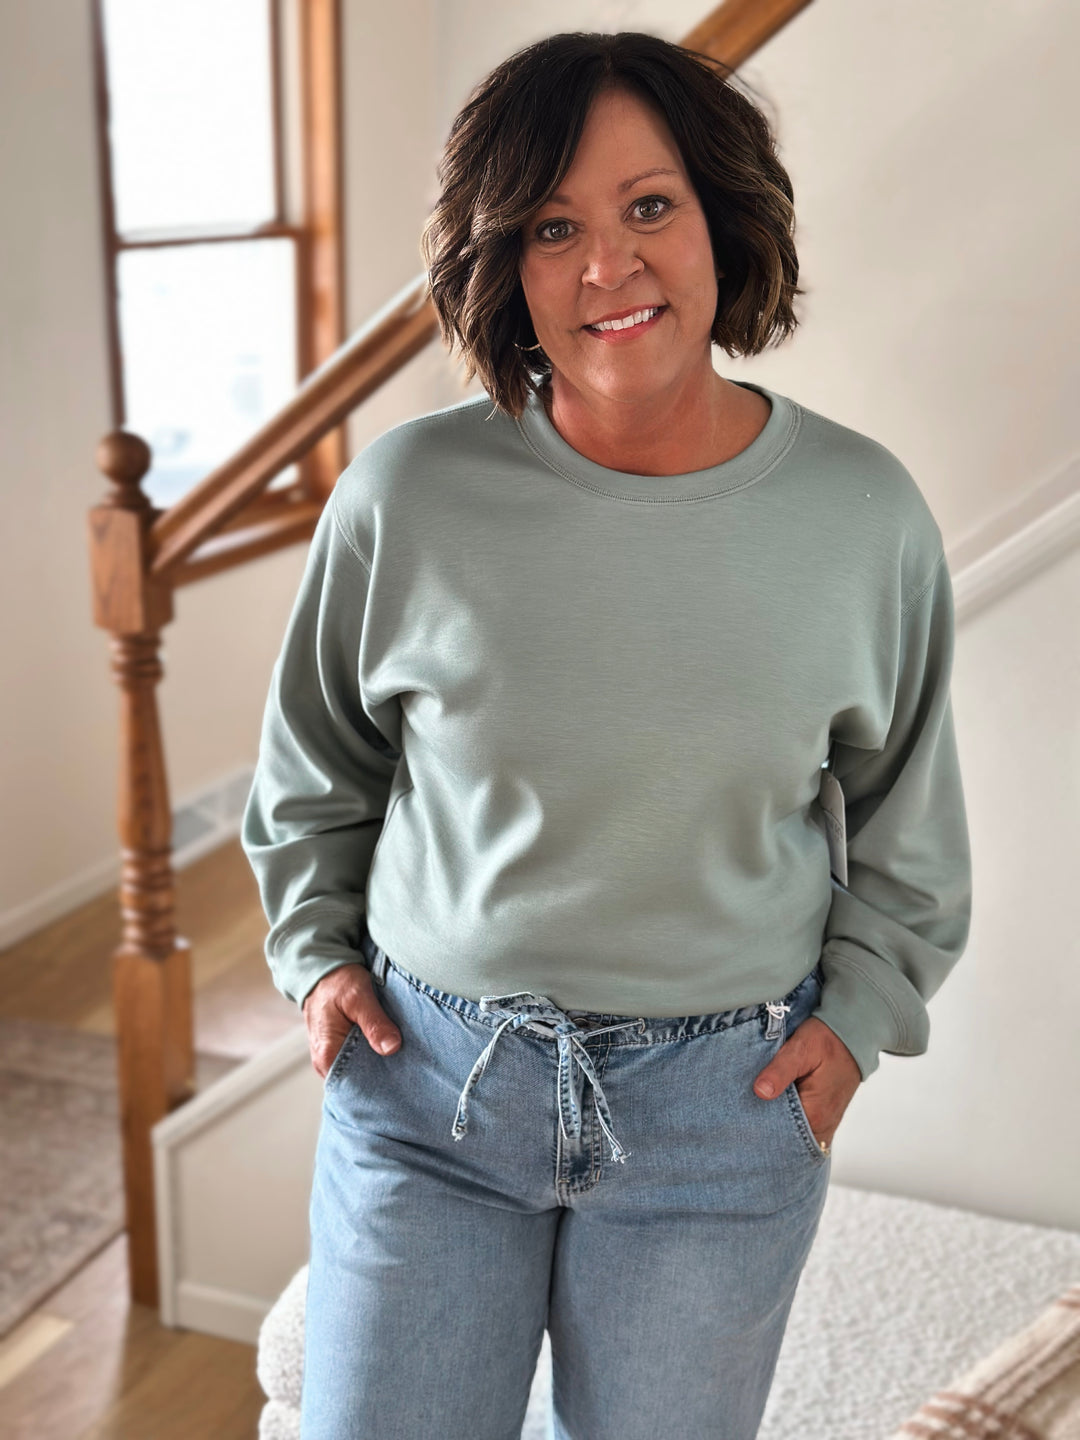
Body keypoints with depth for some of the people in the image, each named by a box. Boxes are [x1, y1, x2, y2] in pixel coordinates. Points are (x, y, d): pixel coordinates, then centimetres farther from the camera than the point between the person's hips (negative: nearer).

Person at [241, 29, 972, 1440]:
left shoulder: (864, 513, -8)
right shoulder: (408, 494, -11)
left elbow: (907, 803, 8)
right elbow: (314, 762, 8)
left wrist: (860, 1008, 3)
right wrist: (317, 948, 5)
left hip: (723, 1108, 1)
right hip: (428, 1075, 0)